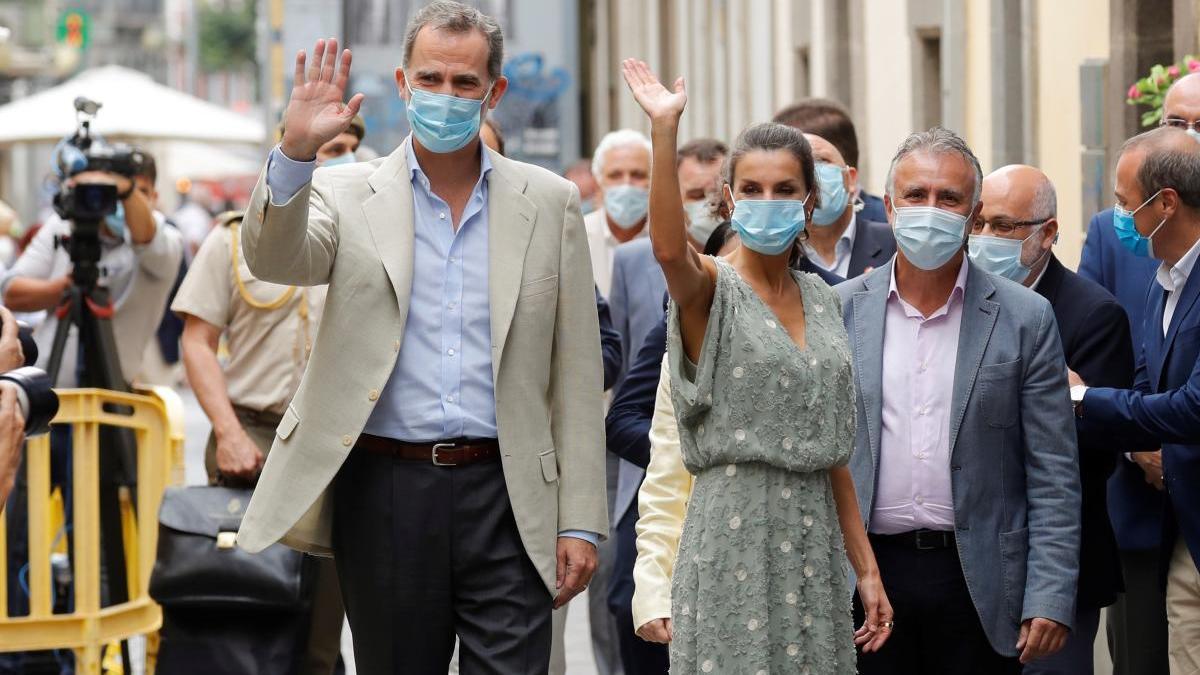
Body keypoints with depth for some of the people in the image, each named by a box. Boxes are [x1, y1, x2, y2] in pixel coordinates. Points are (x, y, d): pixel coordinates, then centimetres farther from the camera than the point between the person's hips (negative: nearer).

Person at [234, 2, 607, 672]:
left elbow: (576, 375, 6)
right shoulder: (347, 194, 6)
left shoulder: (549, 202, 8)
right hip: (385, 492, 0)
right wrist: (295, 153, -30)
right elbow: (275, 259, -14)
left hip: (504, 494, 0)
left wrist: (581, 522, 2)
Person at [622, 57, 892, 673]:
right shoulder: (712, 290, -5)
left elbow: (830, 449, 15)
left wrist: (866, 568, 13)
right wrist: (664, 129, -41)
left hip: (813, 538, 6)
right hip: (734, 532, -6)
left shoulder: (818, 298, 12)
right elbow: (669, 248, -32)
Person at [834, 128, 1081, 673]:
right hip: (868, 573, 1)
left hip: (980, 582, -1)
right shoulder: (839, 312, 5)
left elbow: (1053, 477, -1)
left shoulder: (1026, 319, 1)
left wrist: (1051, 599, -8)